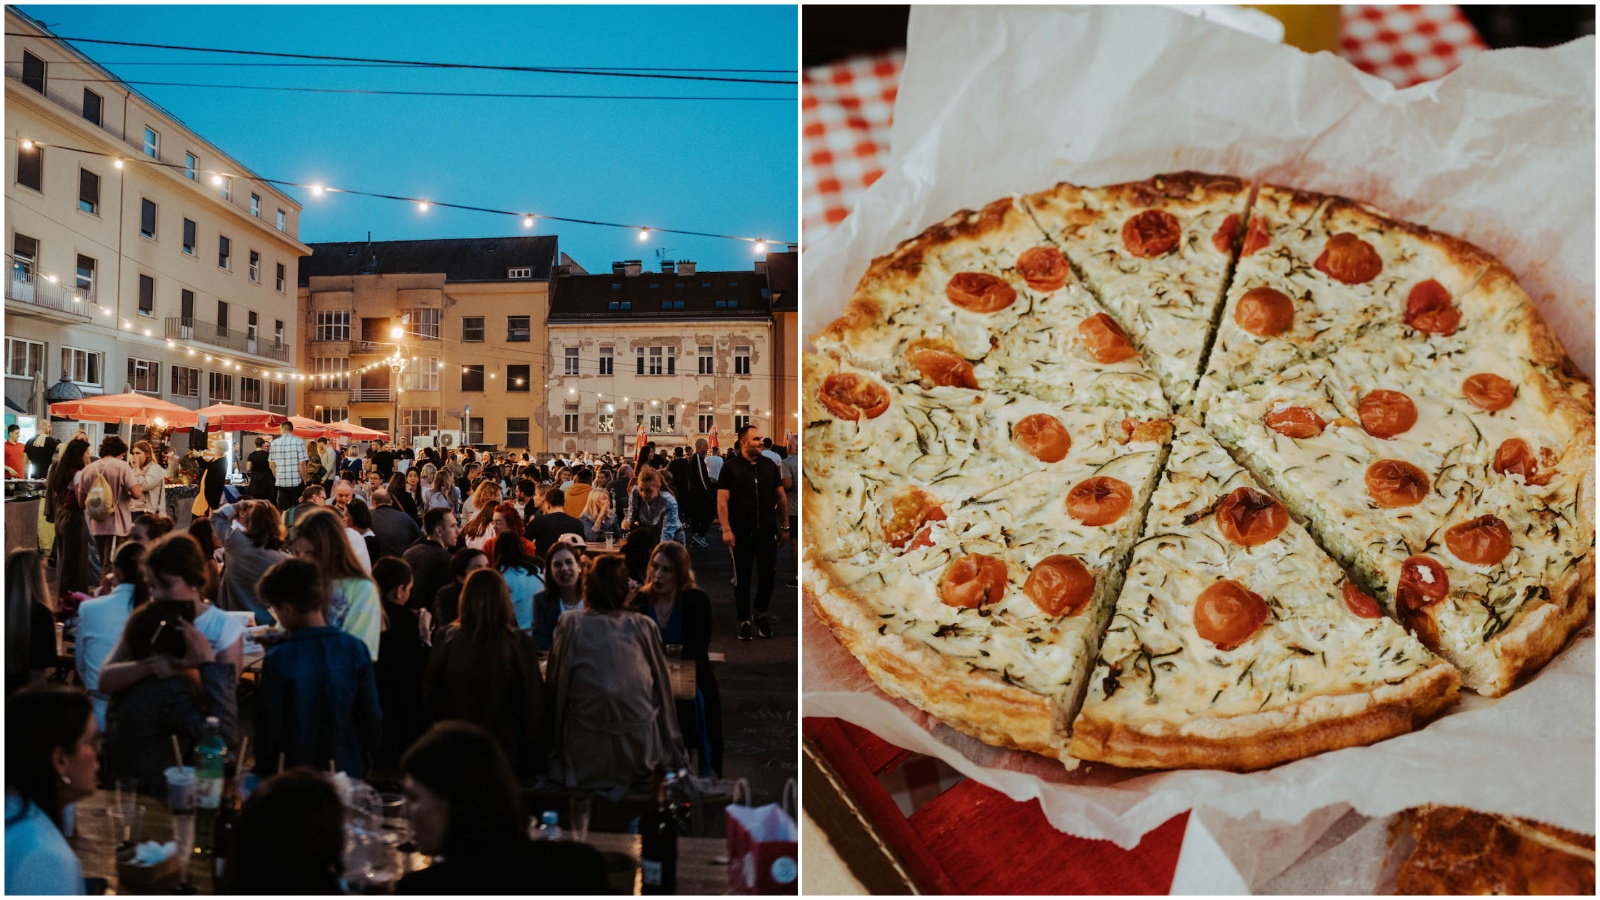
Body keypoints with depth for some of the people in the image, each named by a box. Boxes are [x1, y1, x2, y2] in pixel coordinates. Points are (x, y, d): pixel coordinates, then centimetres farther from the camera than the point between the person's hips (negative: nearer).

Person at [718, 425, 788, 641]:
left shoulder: (770, 465, 7)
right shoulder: (730, 467, -4)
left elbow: (781, 497, 12)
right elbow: (722, 500, -8)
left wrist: (785, 525, 10)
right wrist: (726, 530, -15)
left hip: (767, 531, 3)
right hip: (741, 533, -3)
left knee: (768, 574, 3)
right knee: (742, 578, 6)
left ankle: (761, 614, 26)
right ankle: (744, 620, 18)